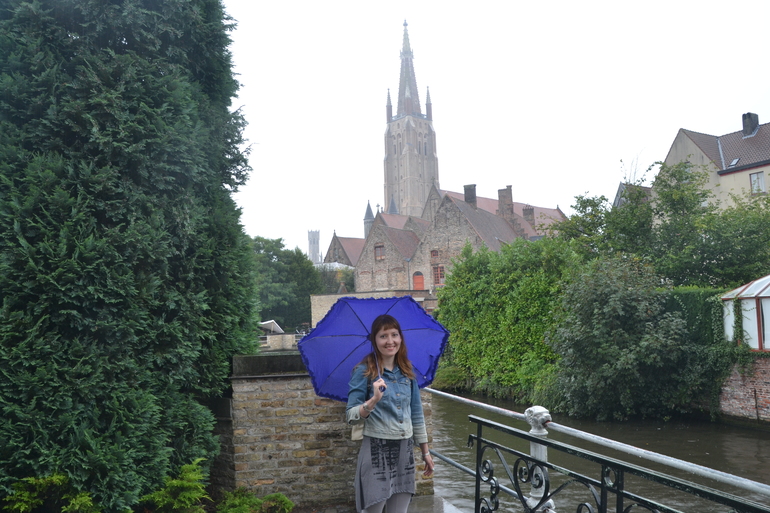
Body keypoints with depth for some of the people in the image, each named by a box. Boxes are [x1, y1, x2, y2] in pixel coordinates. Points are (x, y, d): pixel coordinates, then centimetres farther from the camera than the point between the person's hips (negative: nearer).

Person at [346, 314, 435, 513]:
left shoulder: (407, 372, 7)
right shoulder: (364, 371, -8)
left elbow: (416, 414, 13)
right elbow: (351, 417, -11)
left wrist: (426, 452, 13)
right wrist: (373, 401, -28)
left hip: (405, 450, 5)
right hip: (376, 450, -5)